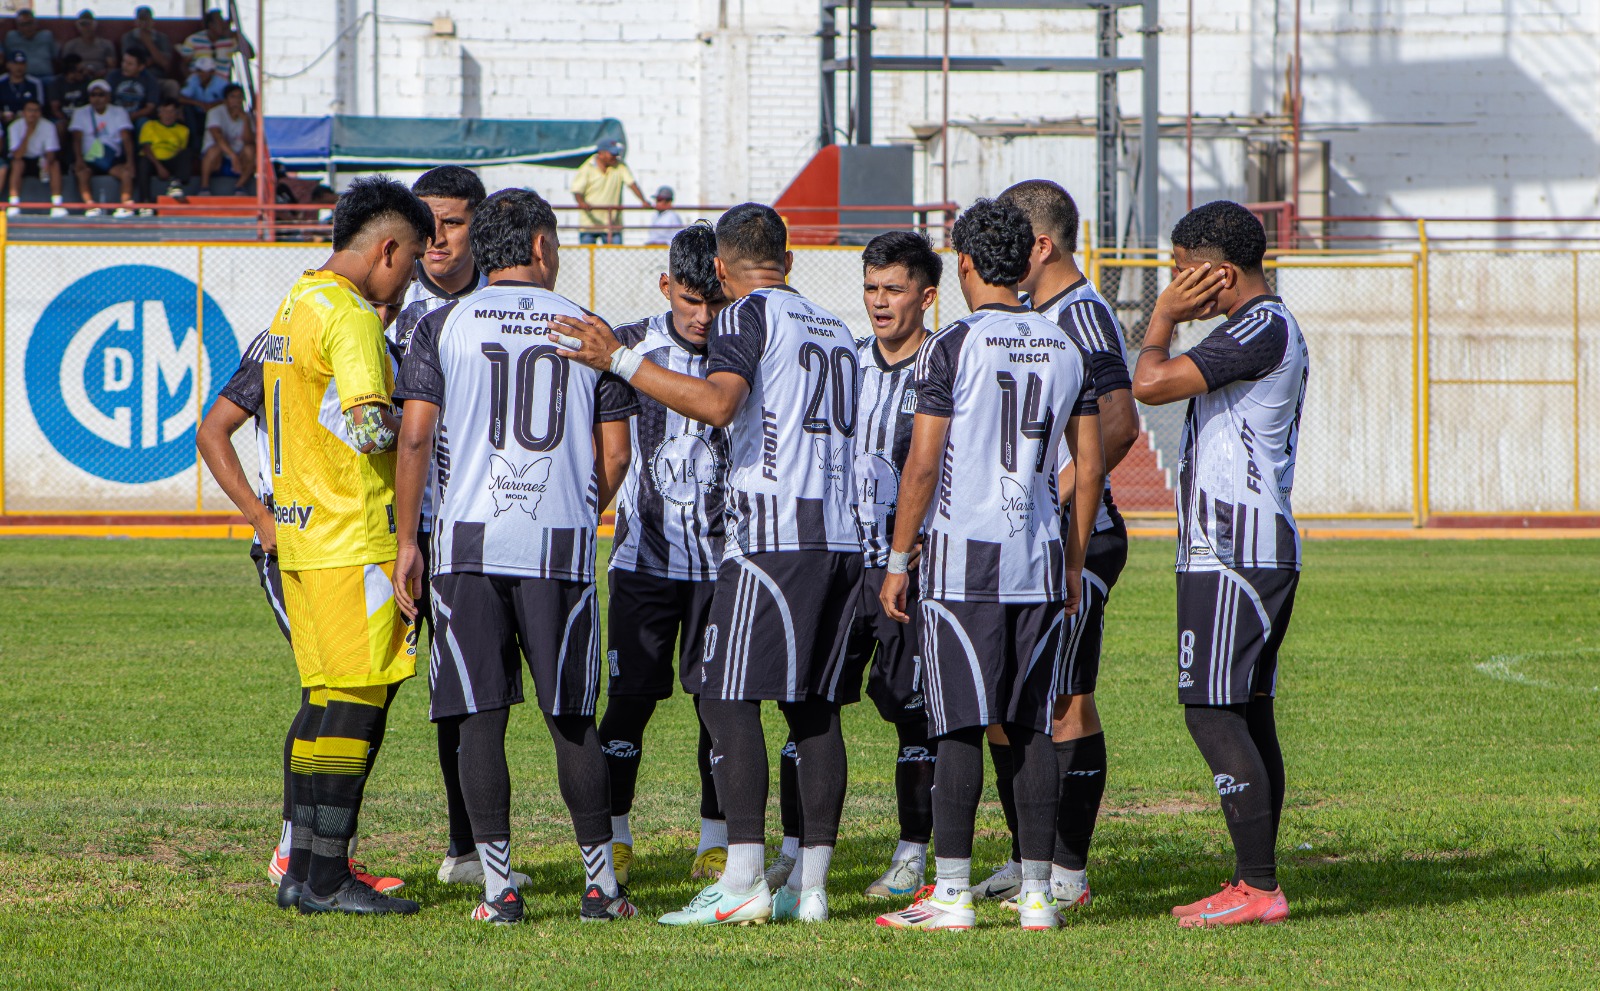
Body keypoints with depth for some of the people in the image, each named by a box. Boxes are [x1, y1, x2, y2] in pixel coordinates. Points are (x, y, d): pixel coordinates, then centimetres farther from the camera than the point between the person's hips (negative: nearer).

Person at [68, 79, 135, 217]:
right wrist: (79, 159, -26)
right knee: (81, 172, -32)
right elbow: (78, 138, -7)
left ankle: (127, 205, -34)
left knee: (126, 171, -31)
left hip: (114, 161, 0)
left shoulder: (119, 113, 4)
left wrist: (129, 162, -24)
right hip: (90, 161, 0)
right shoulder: (81, 114, 5)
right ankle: (90, 206, -38)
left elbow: (126, 138, -7)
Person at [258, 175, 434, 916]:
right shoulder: (349, 317, -15)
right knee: (359, 700, -6)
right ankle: (328, 879, -6)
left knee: (330, 700, 13)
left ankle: (303, 870, 13)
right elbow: (371, 428, -22)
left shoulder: (294, 305, 16)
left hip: (302, 537, 9)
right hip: (354, 538, -9)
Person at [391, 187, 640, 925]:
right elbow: (614, 455, 7)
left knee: (481, 717, 2)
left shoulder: (444, 326, 3)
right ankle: (599, 882, 11)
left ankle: (498, 884, -2)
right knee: (572, 718, 8)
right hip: (561, 544, 1)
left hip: (469, 539, -1)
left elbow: (415, 438, -3)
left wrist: (407, 542, 1)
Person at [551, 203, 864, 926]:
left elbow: (718, 404, -20)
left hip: (773, 532, -8)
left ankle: (744, 879, -14)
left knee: (729, 699, -7)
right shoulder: (835, 329, 21)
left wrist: (619, 360, -19)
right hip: (843, 534, 8)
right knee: (814, 708, 10)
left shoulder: (750, 316, -3)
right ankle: (812, 884, 7)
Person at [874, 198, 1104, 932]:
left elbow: (923, 464, -9)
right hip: (1040, 556, 5)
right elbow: (1089, 470, 11)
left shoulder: (953, 348, -8)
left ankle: (952, 892, -4)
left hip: (963, 557, -5)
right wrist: (1073, 565, 19)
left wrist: (899, 559, -1)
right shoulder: (1066, 351, 9)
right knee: (1033, 729, 7)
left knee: (960, 729, -3)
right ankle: (1037, 891, 7)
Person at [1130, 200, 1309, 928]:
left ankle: (1259, 887, -14)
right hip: (1259, 550, 11)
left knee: (1213, 712, -12)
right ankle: (1253, 883, 14)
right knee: (1248, 711, 11)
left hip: (1233, 558, -11)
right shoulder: (1274, 330, 18)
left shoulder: (1262, 330, -15)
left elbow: (1151, 385, -20)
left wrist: (1163, 318, -7)